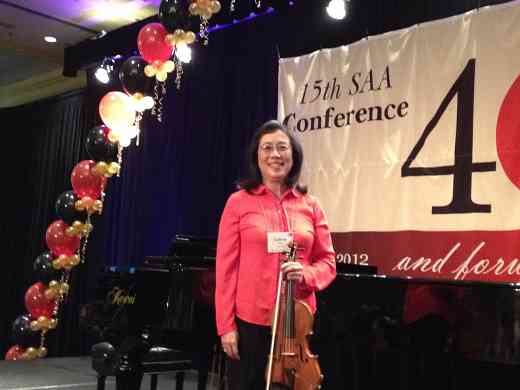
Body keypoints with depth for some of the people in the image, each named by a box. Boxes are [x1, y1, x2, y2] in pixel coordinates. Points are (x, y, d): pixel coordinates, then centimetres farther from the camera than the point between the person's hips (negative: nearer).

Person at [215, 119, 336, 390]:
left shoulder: (310, 206, 6)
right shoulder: (238, 202, -2)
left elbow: (328, 261, 8)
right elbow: (226, 267, -4)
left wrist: (305, 274, -13)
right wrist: (226, 325, -6)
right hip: (250, 320, -2)